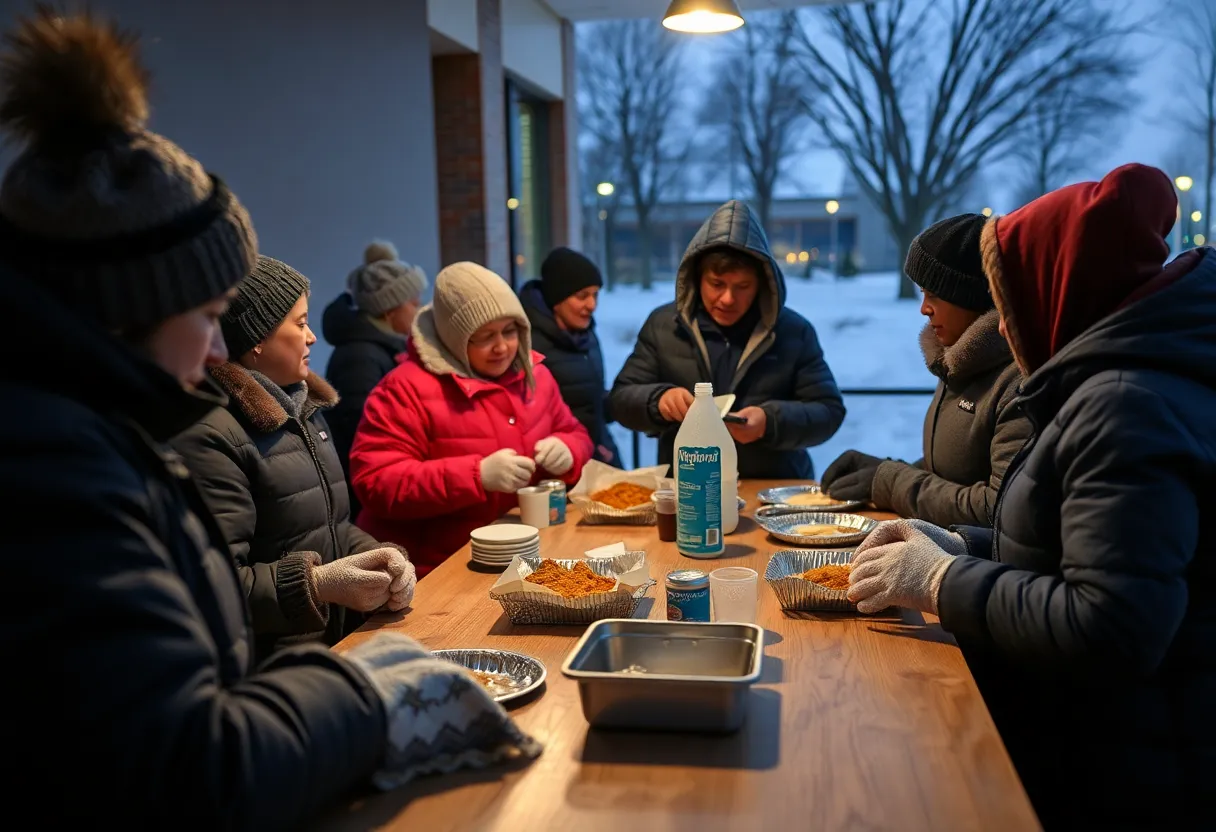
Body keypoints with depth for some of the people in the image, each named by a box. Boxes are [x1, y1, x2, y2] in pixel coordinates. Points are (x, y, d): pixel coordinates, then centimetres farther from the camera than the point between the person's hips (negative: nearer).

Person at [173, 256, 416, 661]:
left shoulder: (304, 410, 16)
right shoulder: (209, 434, -16)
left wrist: (381, 558, 1)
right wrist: (316, 584, -28)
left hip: (342, 640, 8)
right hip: (269, 668, -8)